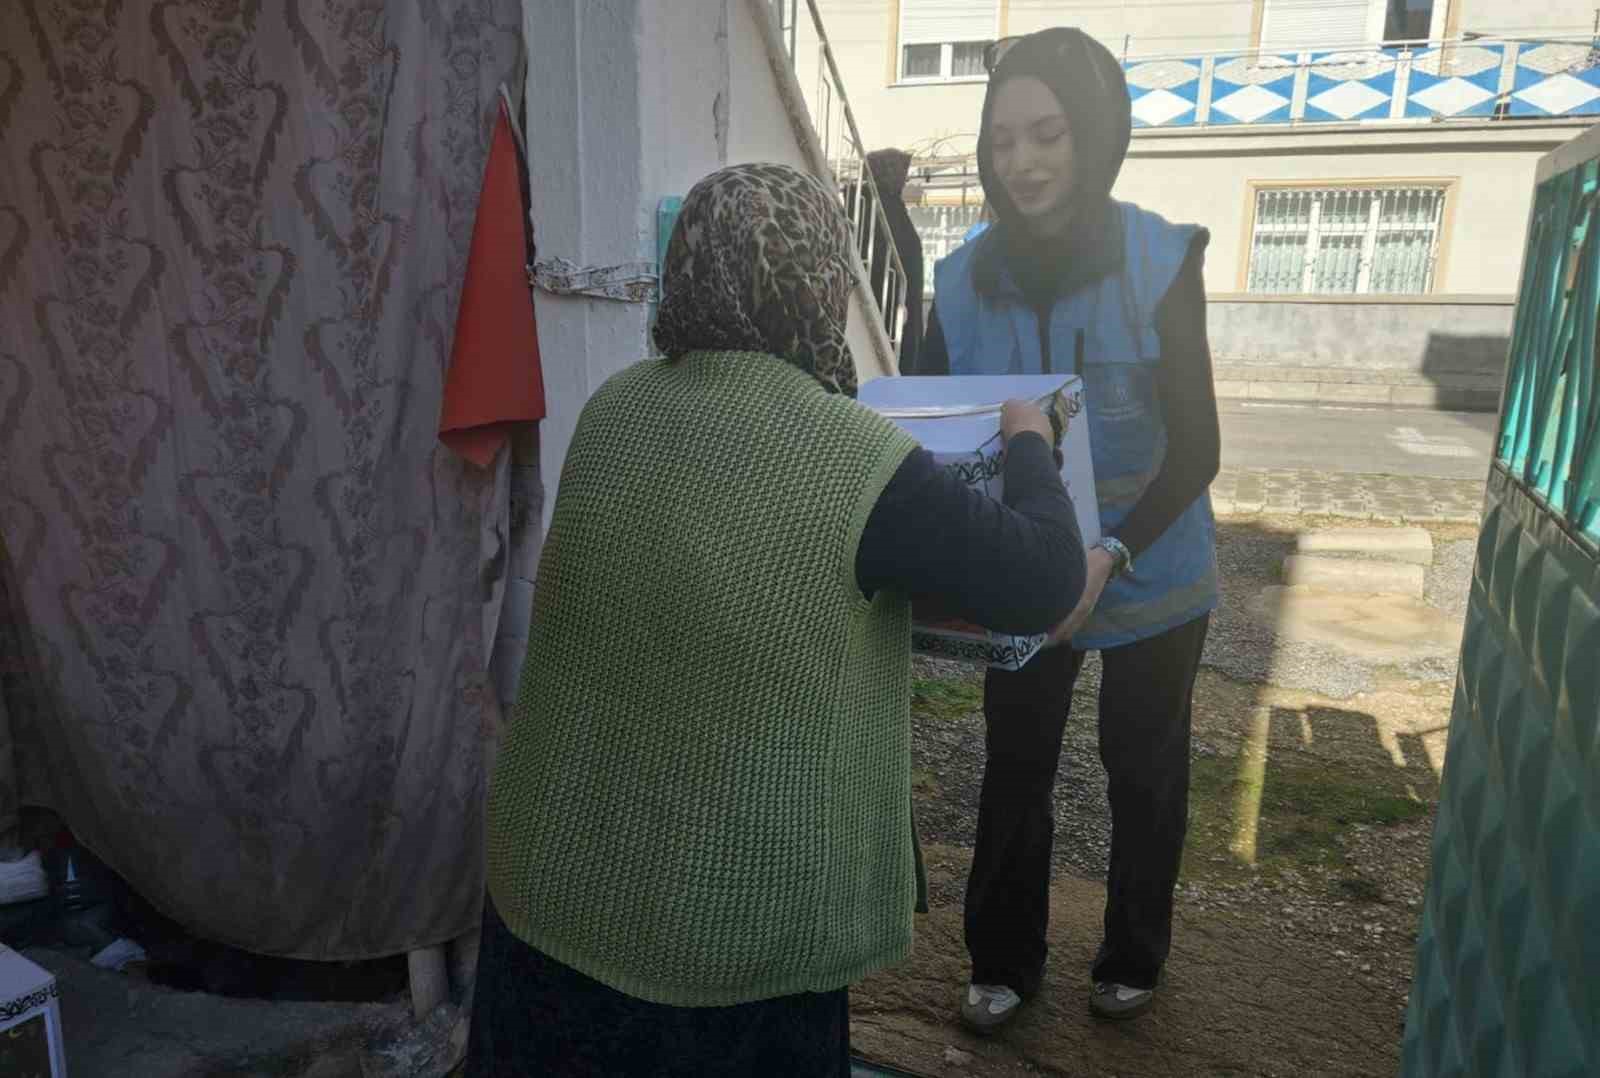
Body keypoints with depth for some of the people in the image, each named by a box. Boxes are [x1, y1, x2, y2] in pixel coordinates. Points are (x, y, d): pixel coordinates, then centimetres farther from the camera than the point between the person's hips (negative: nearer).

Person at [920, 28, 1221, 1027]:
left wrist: (1111, 553, -32)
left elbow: (1196, 448, -17)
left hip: (1149, 576, -1)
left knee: (1143, 773, 17)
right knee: (1014, 771, 12)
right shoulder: (964, 279, -9)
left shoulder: (1161, 261, -16)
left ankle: (1133, 959, 41)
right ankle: (1004, 960, 34)